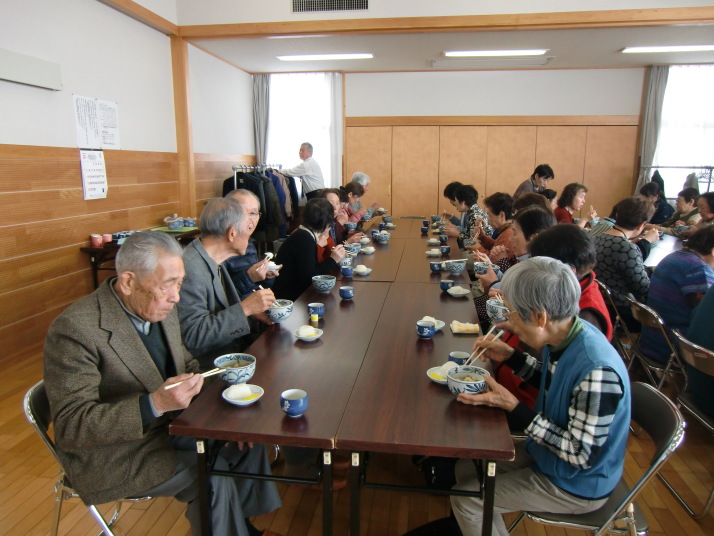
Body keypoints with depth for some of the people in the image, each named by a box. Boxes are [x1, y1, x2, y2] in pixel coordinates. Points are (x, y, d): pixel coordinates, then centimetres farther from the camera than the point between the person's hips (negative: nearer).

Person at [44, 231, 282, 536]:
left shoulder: (159, 309, -3)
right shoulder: (75, 329, -26)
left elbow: (184, 363, 11)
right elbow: (70, 428, -27)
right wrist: (154, 404, -38)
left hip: (168, 422, 8)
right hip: (113, 452, -7)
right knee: (212, 476, -19)